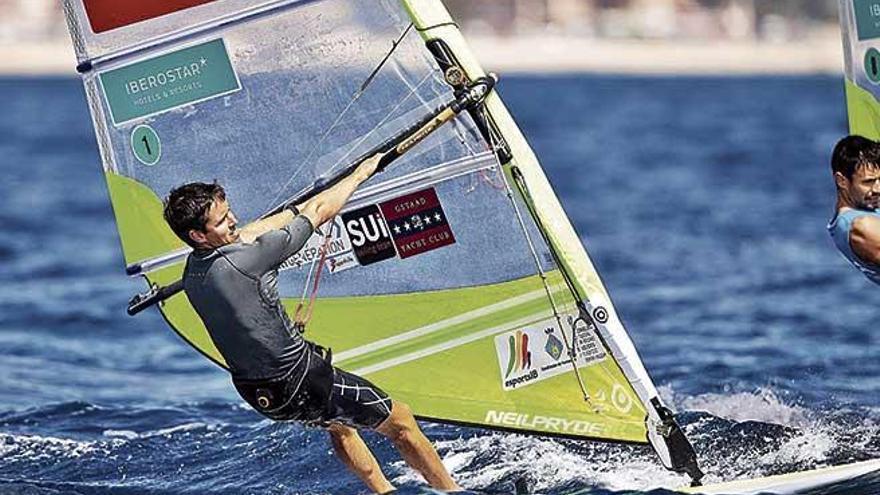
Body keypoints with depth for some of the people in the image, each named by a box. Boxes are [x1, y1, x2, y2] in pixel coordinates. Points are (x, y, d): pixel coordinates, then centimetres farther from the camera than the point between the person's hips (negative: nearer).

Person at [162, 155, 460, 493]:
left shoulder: (192, 272, -5)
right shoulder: (242, 262, -28)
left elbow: (243, 236, 15)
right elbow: (318, 212, -15)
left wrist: (298, 209, 26)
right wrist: (359, 174, 0)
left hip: (255, 392, 9)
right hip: (301, 384, -9)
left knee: (338, 424, 35)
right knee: (400, 421, 10)